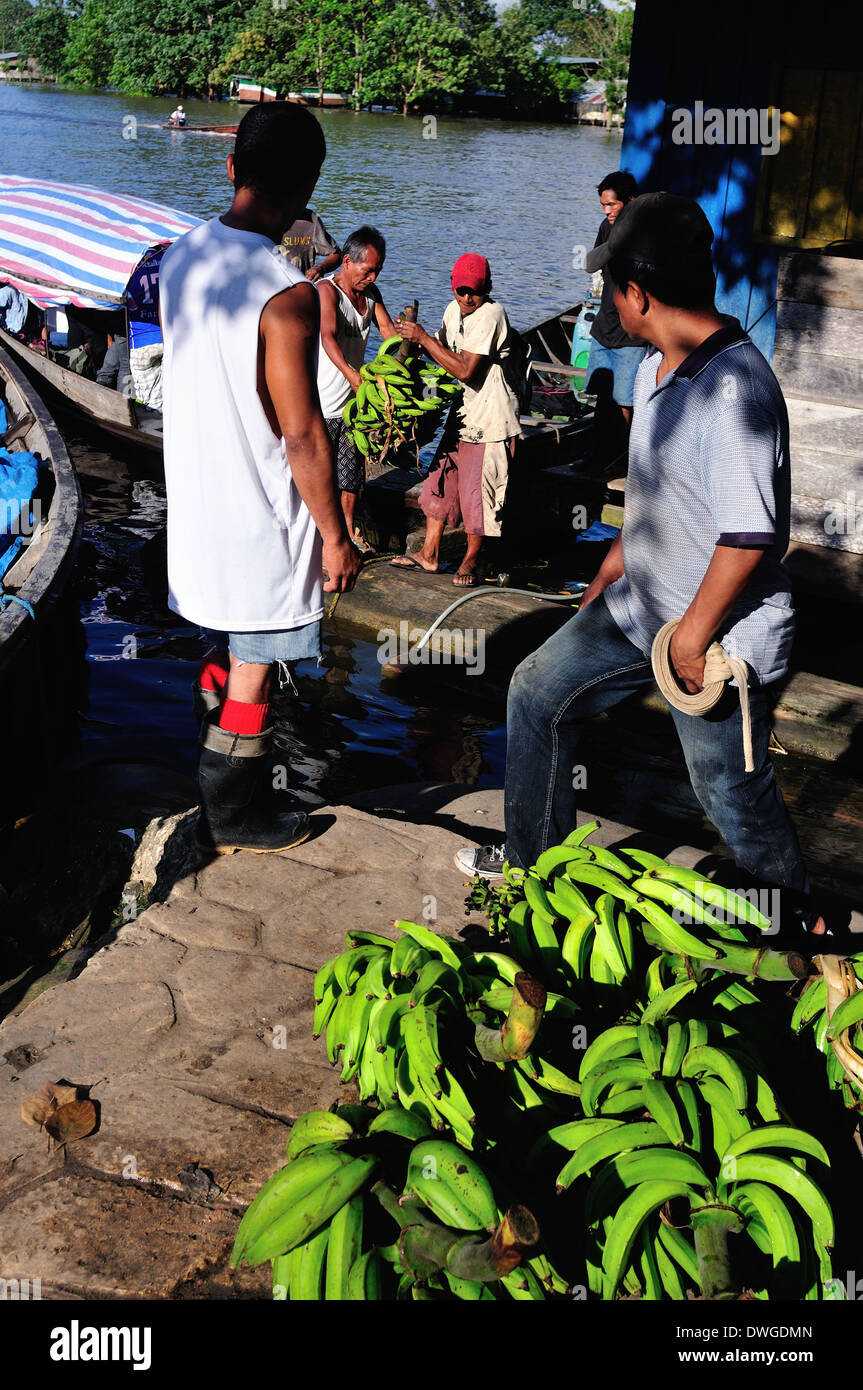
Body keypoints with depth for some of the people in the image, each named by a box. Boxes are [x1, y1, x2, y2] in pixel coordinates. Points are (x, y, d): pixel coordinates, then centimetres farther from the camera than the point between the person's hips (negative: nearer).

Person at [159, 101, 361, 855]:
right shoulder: (286, 293, -24)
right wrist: (336, 536, -13)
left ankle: (220, 774, 41)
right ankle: (234, 814, 24)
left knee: (222, 646, 24)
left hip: (195, 500, 7)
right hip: (261, 518, -7)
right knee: (254, 667, 9)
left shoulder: (181, 258, 0)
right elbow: (302, 434, -22)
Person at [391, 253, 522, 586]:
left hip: (491, 417, -8)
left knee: (476, 488, -3)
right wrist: (417, 339, -3)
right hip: (463, 412, 8)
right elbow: (445, 353, 16)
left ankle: (471, 560, 15)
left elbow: (465, 370, -24)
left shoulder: (491, 314, -19)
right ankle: (429, 554, 22)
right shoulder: (454, 309, 7)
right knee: (441, 478, 11)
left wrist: (423, 338, -21)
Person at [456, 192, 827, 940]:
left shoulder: (734, 388, -28)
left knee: (733, 792, 6)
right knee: (539, 692, 16)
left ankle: (798, 923, 33)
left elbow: (749, 535, -29)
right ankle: (534, 858, 35)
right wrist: (620, 558, 26)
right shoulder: (659, 364, 3)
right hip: (642, 607, 9)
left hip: (722, 637, -9)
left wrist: (694, 633, -21)